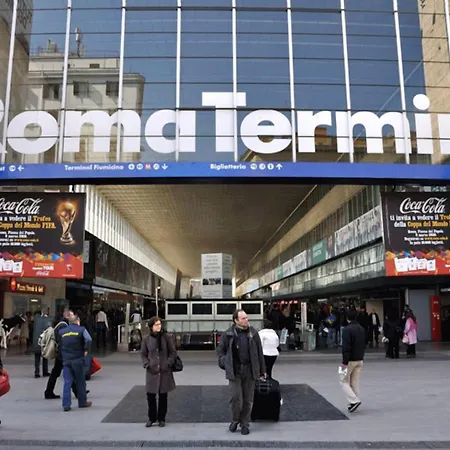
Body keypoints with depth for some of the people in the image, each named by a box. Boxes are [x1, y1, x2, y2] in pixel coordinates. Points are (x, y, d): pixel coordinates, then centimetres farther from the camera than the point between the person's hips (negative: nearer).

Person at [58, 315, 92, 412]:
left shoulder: (61, 331, 9)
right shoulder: (81, 330, -4)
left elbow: (58, 344, 12)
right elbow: (88, 340, -18)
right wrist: (86, 350, -7)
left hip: (66, 360, 3)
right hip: (78, 359, -2)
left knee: (67, 382, 4)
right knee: (80, 382, 10)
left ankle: (66, 405, -1)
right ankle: (82, 402, 21)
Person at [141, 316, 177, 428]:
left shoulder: (167, 337, -2)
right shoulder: (147, 339, 1)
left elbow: (173, 352, 1)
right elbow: (143, 354, 9)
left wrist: (168, 363, -11)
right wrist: (147, 364, -6)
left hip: (165, 372, -1)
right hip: (152, 372, 1)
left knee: (163, 396, 7)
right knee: (150, 395, 3)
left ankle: (161, 419, 22)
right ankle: (151, 418, 22)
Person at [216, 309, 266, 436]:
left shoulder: (253, 333, 3)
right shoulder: (228, 334, -2)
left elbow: (259, 352, 8)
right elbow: (220, 350, 9)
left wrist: (262, 370, 8)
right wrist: (225, 363, -5)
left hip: (249, 370, 2)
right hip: (234, 371, -2)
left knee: (248, 399, 7)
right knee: (236, 397, -5)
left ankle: (245, 424, 24)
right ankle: (235, 420, 21)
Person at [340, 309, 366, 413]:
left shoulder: (347, 329, -18)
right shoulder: (362, 329, 9)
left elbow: (346, 347, -22)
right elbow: (364, 345, 16)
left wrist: (344, 362, -19)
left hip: (350, 360, -7)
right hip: (360, 359, 7)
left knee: (344, 381, 4)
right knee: (355, 382, 13)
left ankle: (354, 401, -8)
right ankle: (355, 402, 13)